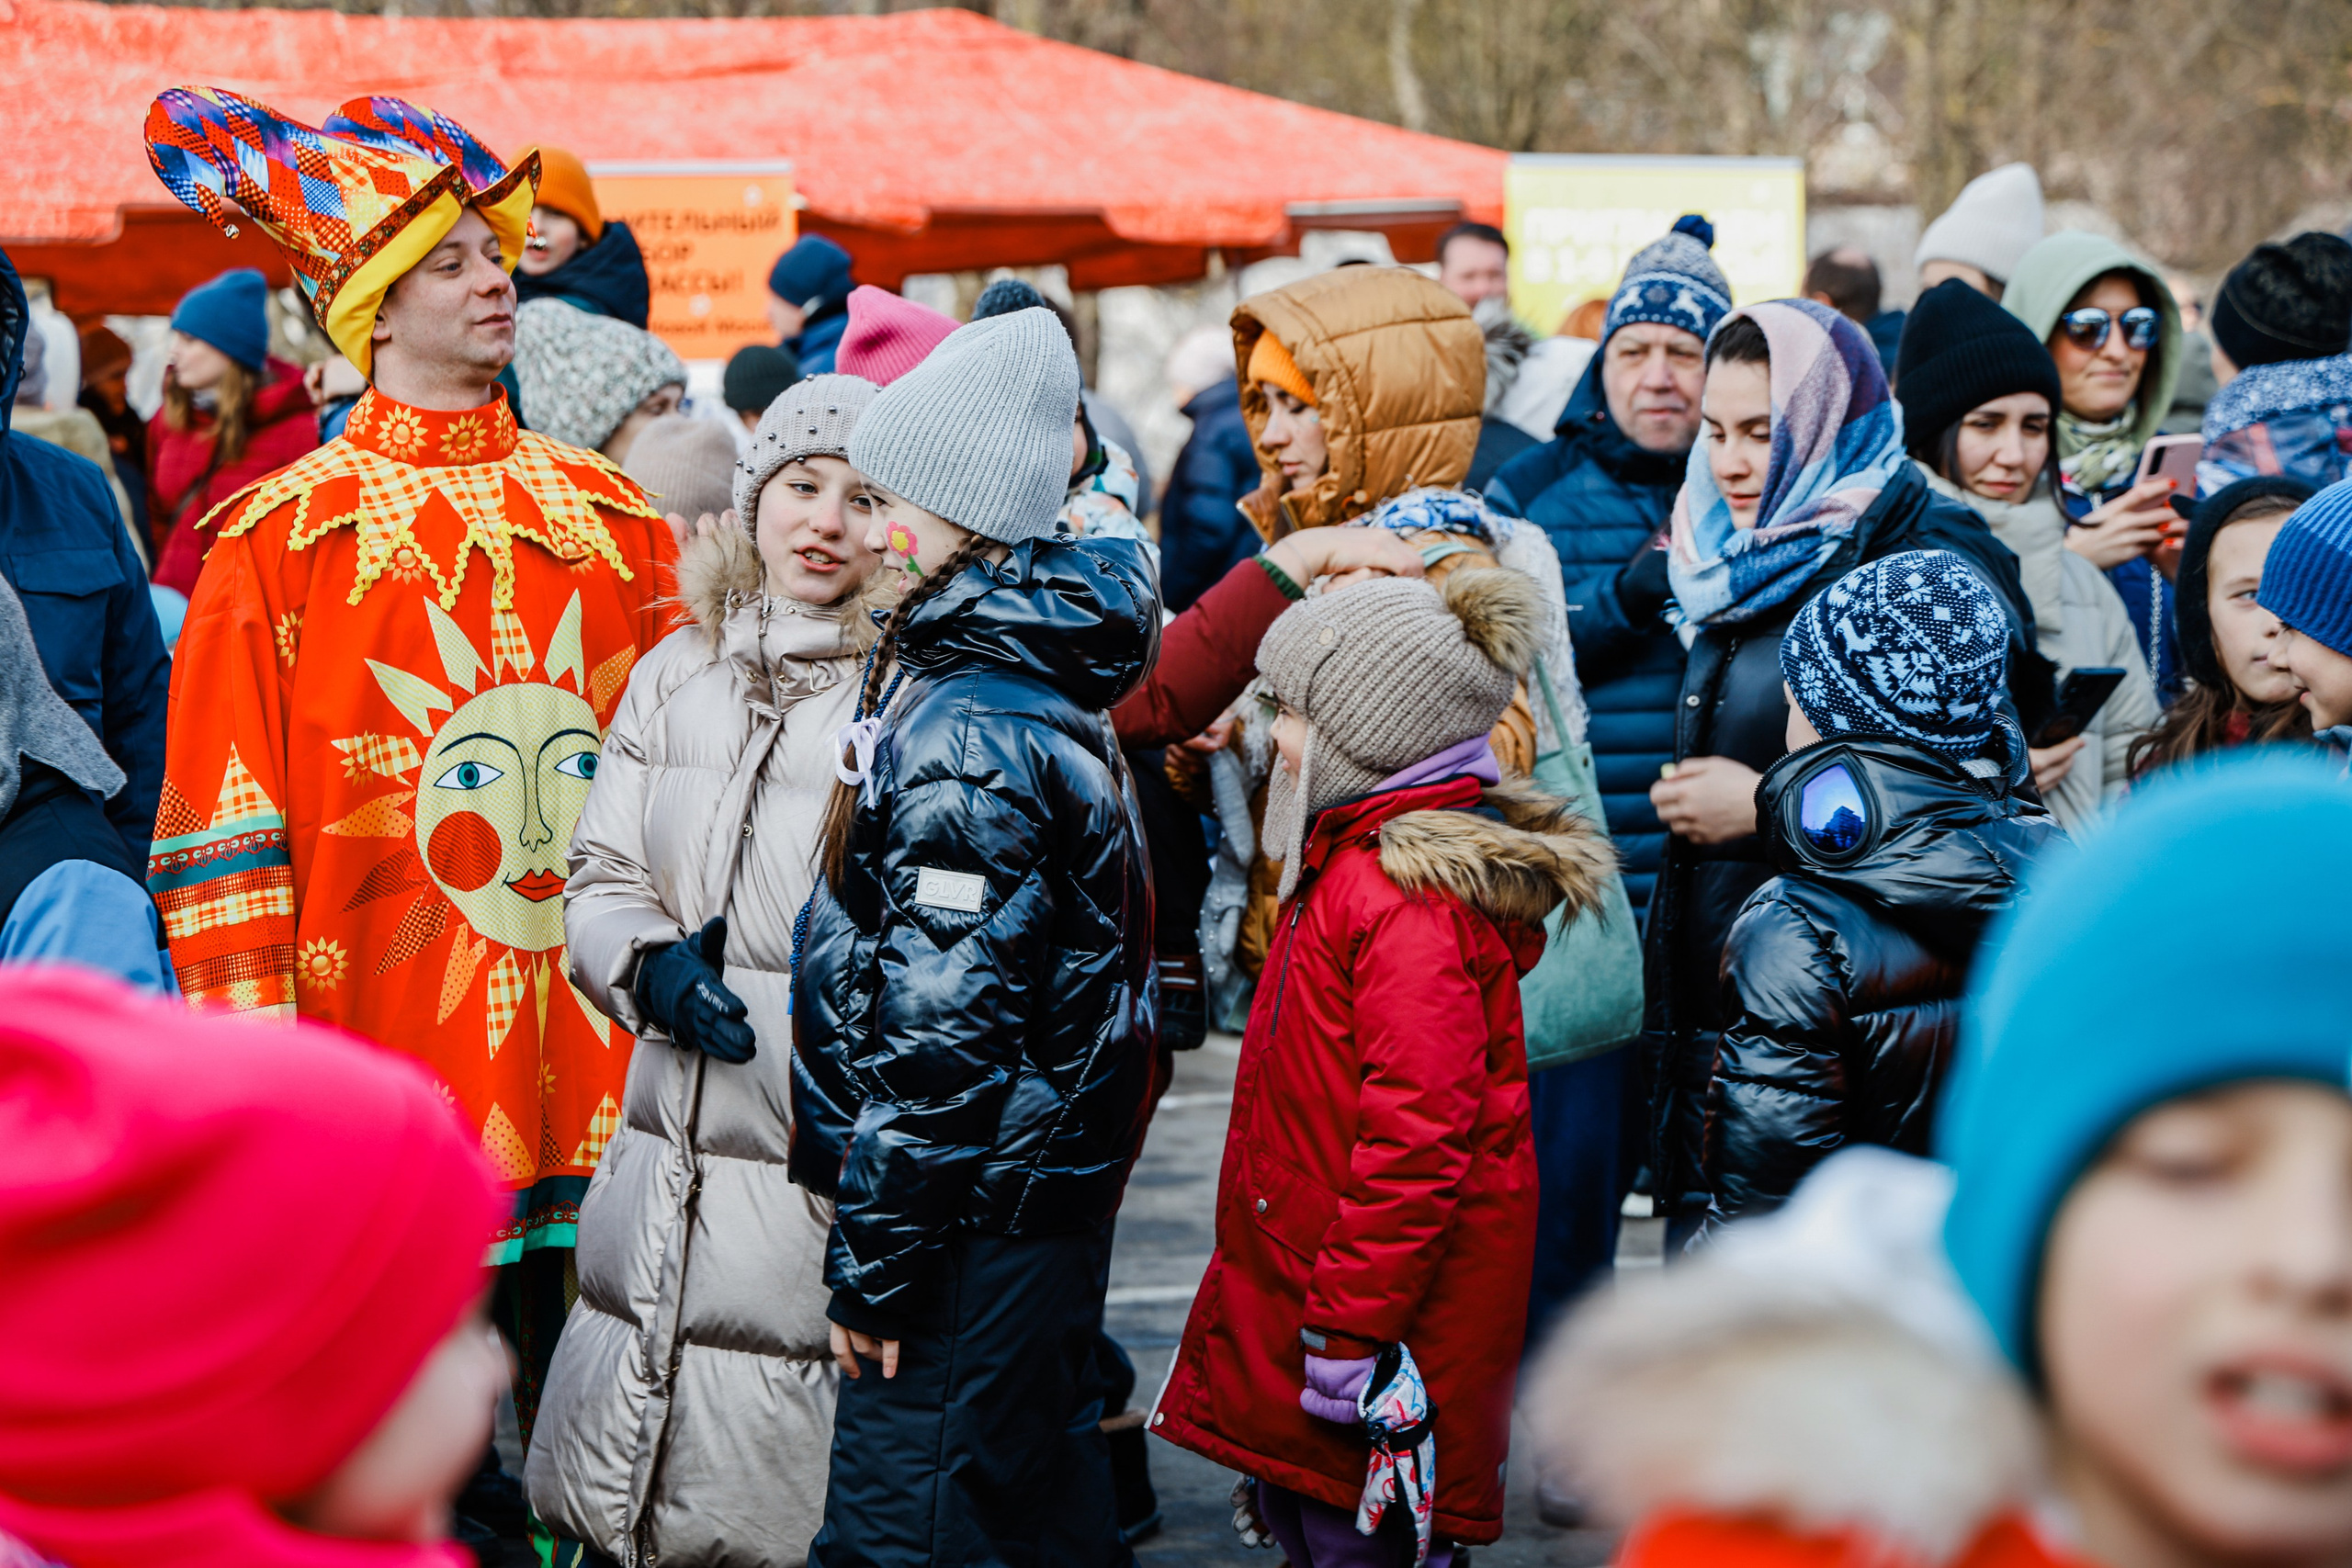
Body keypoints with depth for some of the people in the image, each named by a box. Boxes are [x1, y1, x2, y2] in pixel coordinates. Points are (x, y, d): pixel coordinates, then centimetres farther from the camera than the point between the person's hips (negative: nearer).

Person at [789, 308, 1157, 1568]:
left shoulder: (966, 729, -20)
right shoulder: (1045, 682, 11)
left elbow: (940, 1025, -23)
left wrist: (872, 1263, -17)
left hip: (974, 1224, -10)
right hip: (1049, 1194, 11)